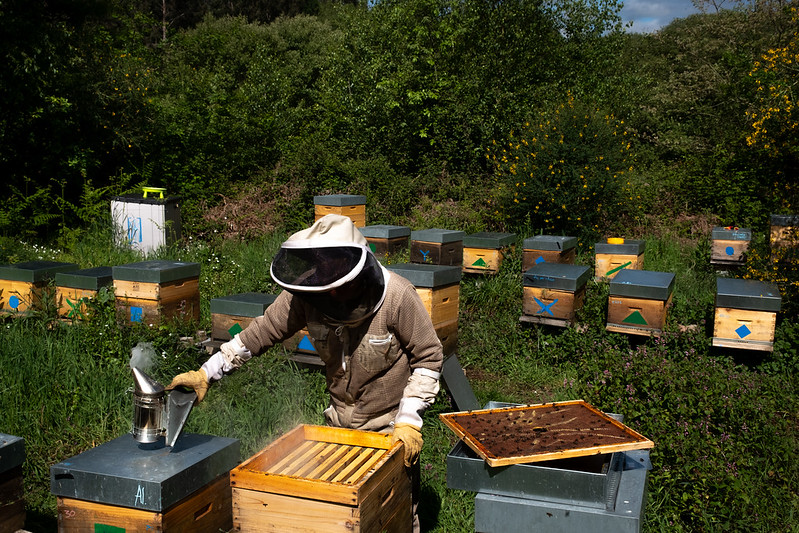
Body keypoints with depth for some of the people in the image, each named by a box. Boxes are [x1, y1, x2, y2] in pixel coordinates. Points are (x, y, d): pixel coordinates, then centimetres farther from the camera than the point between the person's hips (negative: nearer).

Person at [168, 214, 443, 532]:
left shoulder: (397, 296, -26)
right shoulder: (306, 294, -16)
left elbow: (429, 357, -15)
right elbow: (262, 331, -5)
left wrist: (409, 421, -19)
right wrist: (206, 373, -8)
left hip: (391, 425, -3)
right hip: (340, 420, 4)